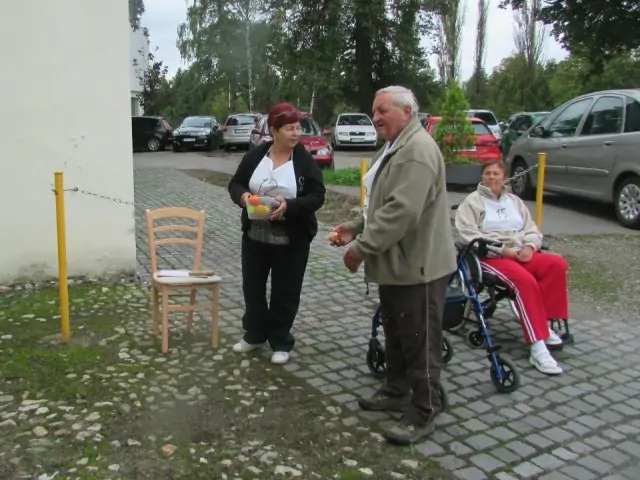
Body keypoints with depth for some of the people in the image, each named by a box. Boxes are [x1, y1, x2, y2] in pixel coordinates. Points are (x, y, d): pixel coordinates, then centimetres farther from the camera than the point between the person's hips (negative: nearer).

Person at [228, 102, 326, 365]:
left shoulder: (306, 161, -8)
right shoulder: (255, 156, 0)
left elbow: (317, 196, -11)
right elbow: (235, 184, 6)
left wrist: (290, 206, -27)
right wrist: (242, 195, -18)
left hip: (292, 240, -3)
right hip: (255, 236, 3)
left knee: (285, 292, 7)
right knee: (253, 286, 14)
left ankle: (281, 343, 24)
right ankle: (254, 334, 35)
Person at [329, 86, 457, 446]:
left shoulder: (417, 149, -21)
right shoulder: (396, 147, 16)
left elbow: (401, 211, -30)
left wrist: (361, 247, -24)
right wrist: (355, 228, 10)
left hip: (419, 264, -11)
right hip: (398, 262, 11)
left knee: (420, 342, 0)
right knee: (396, 335, 21)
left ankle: (423, 415, 12)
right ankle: (396, 391, 37)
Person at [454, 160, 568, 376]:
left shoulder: (515, 201, 22)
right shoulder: (472, 201, 4)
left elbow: (532, 230, 17)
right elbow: (469, 234, -9)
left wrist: (529, 247, -7)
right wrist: (502, 249, -16)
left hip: (521, 255, 6)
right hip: (490, 256, -6)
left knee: (557, 264, -21)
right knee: (525, 281, -33)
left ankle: (543, 322, -17)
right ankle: (537, 348, -36)